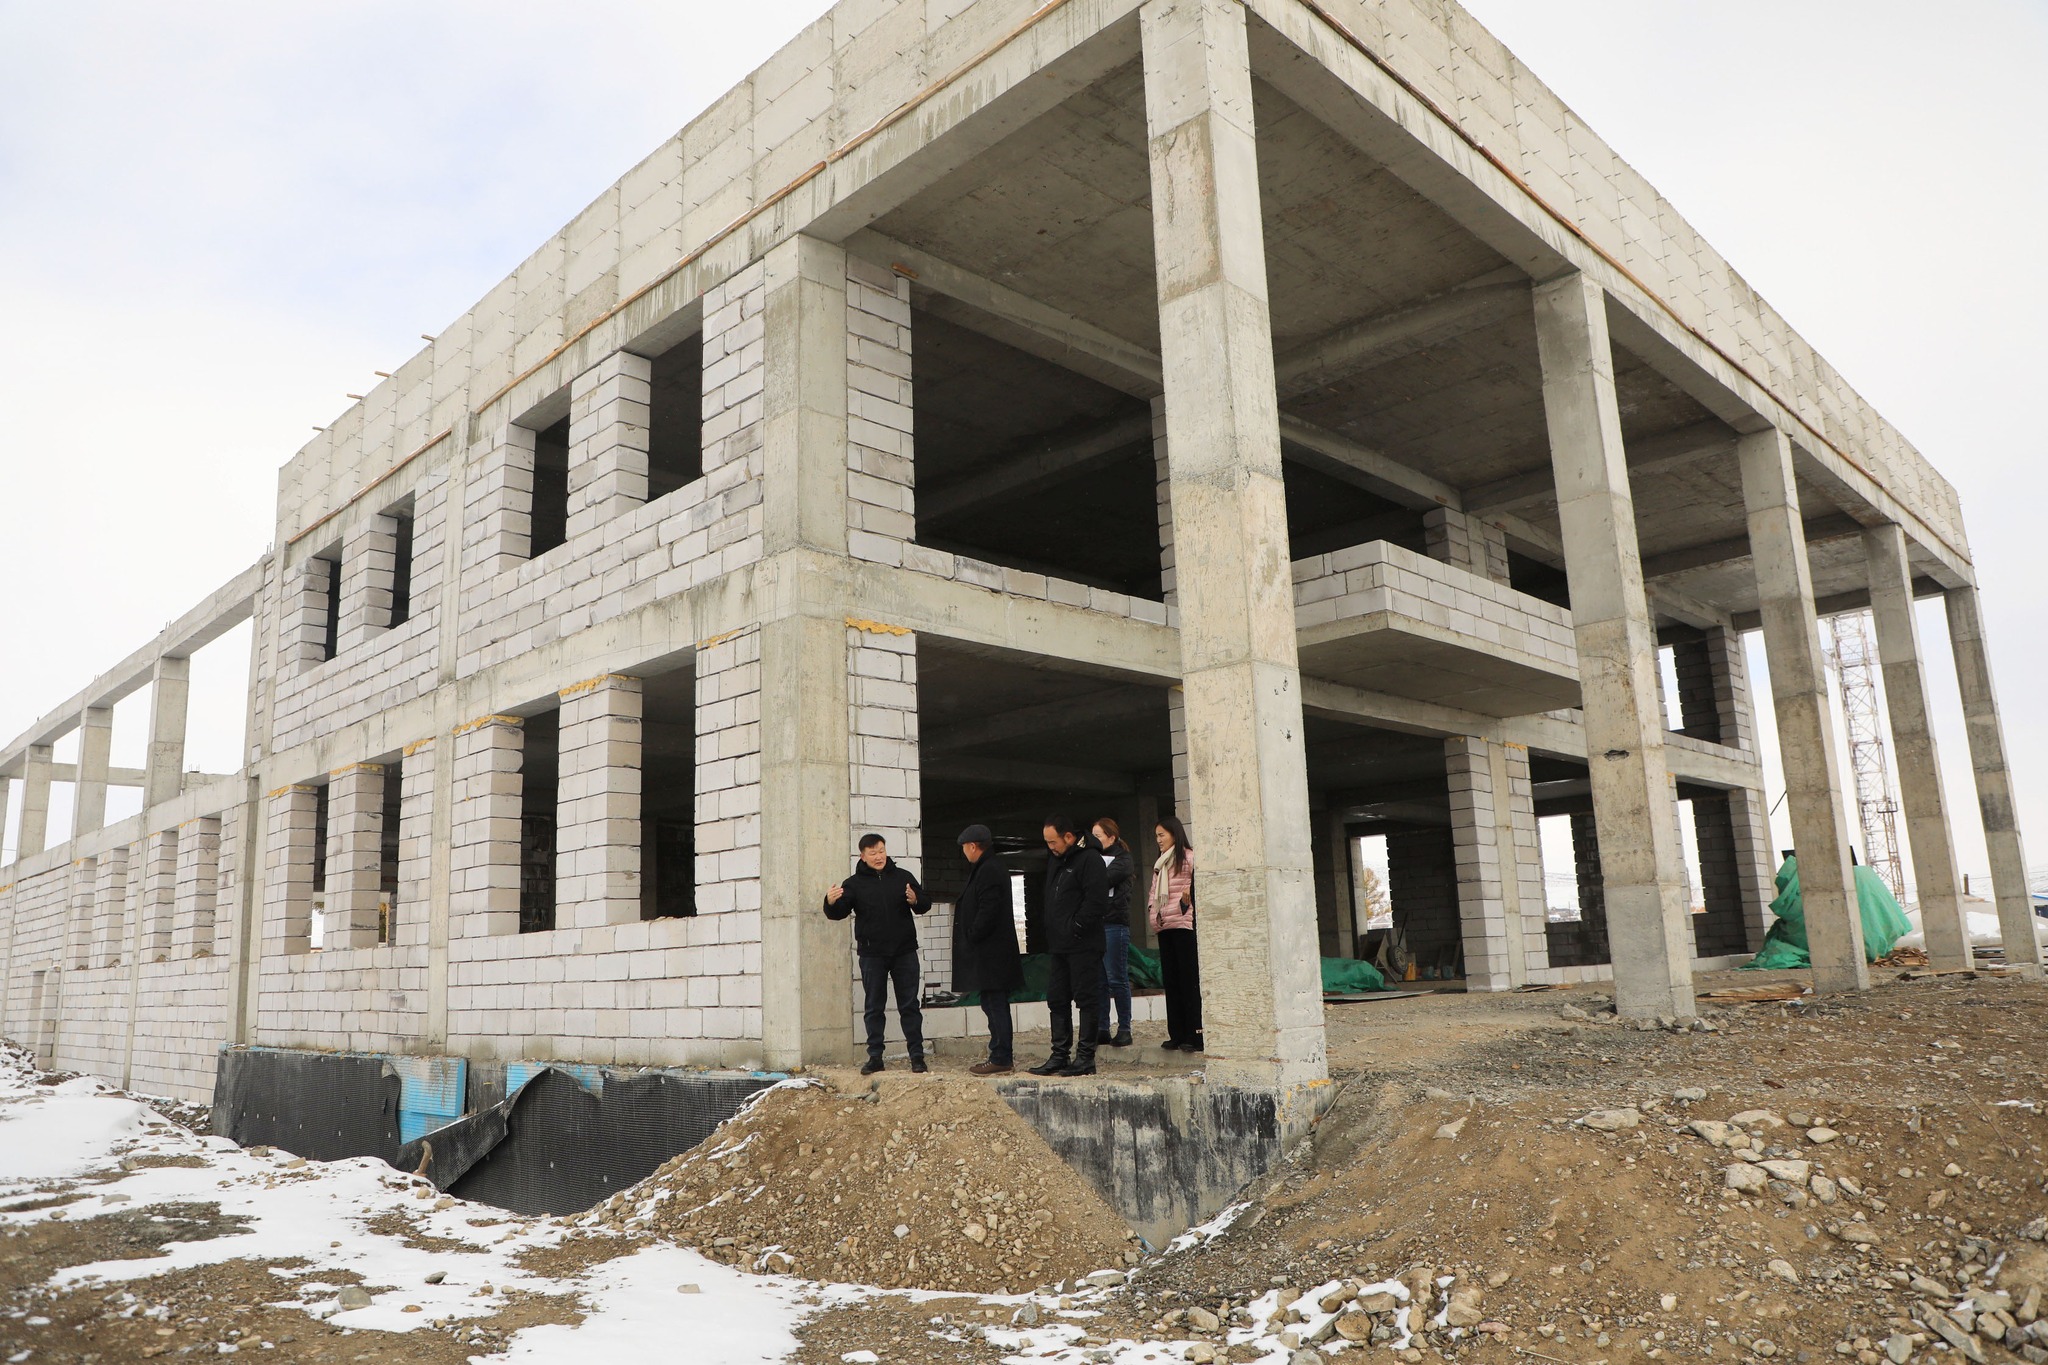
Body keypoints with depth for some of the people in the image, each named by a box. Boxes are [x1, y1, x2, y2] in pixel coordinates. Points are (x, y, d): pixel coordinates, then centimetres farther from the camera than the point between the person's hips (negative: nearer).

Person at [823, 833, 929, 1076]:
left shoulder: (903, 877, 4)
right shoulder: (855, 883, 1)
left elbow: (925, 904, 8)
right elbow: (838, 913, -5)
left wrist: (915, 900, -15)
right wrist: (831, 903, -28)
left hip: (904, 952, 0)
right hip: (872, 955, 0)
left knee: (909, 1005, 4)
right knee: (874, 1008, 7)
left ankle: (917, 1056, 9)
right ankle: (875, 1057, 13)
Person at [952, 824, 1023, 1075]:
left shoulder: (988, 872, -17)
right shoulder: (990, 868, 16)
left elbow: (988, 913, -23)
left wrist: (970, 938, -13)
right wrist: (970, 939, 15)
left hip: (990, 952, -11)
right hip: (993, 952, 11)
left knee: (994, 1005, -6)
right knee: (996, 1005, 15)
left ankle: (1000, 1059, -2)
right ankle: (1002, 1056, 22)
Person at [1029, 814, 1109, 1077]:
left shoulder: (1089, 859, -10)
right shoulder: (1054, 862, 18)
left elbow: (1097, 901, -18)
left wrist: (1075, 927, -16)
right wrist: (1049, 934, 13)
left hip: (1083, 945, -9)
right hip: (1057, 946, 9)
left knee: (1087, 999, -2)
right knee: (1057, 1001, 11)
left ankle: (1085, 1056, 3)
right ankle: (1060, 1055, 18)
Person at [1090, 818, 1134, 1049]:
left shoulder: (1122, 859, 0)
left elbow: (1105, 879, -16)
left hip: (1114, 924, -5)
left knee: (1117, 978, -2)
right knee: (1098, 980, 6)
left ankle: (1124, 1029, 5)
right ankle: (1102, 1030, 11)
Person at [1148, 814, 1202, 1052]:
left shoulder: (1189, 857, -3)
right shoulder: (1159, 864, 21)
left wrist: (1189, 896, -27)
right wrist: (1153, 915, 13)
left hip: (1184, 925, -8)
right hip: (1163, 926, 8)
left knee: (1189, 979, -6)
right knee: (1170, 980, 8)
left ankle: (1194, 1035, -4)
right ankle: (1177, 1035, 12)